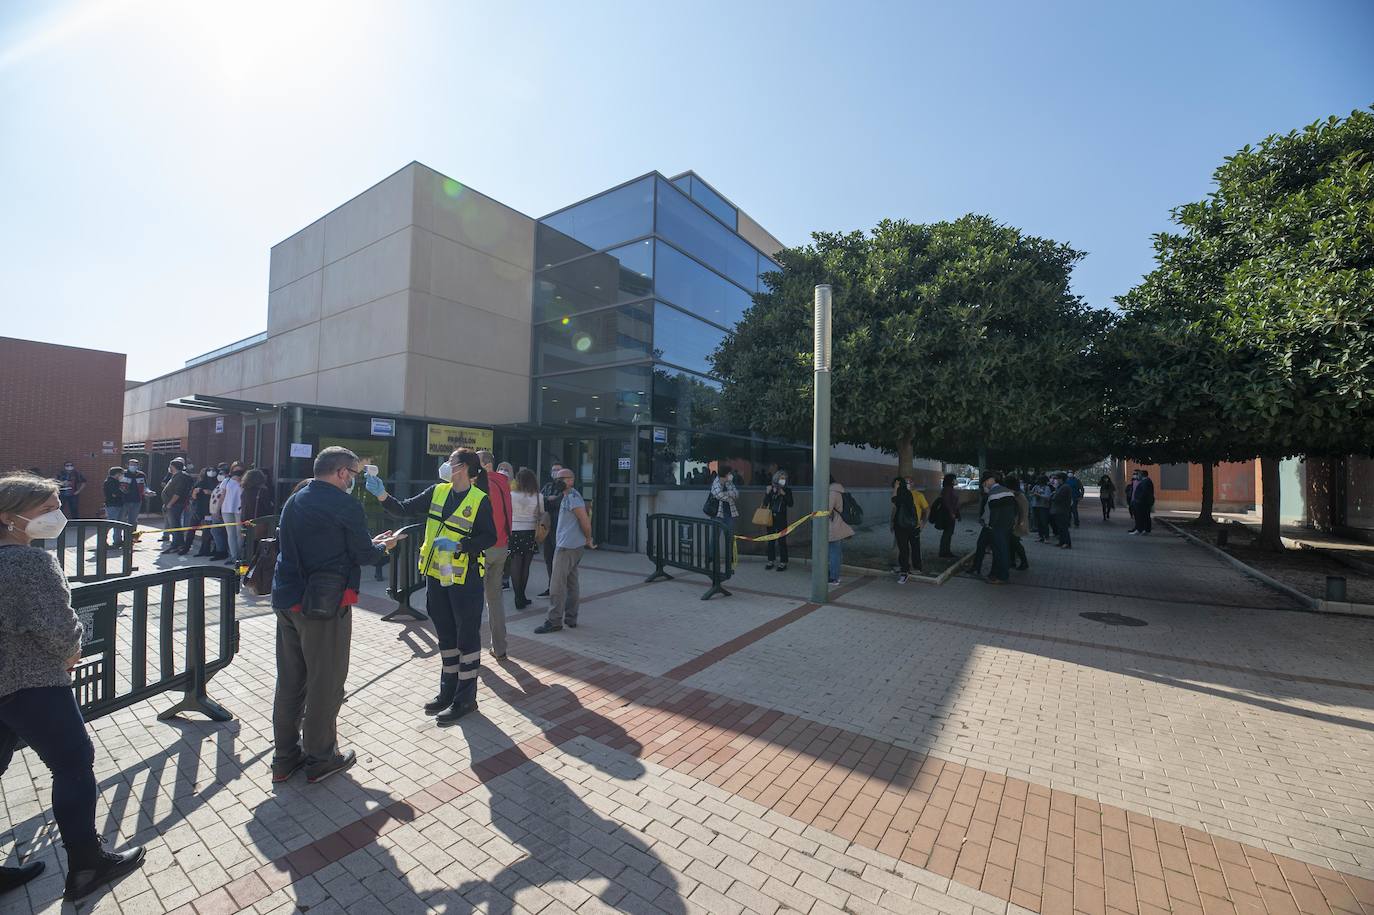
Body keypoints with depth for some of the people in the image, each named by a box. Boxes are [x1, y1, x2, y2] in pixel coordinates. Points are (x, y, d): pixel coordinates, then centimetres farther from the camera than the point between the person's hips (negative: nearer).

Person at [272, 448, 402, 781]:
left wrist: (370, 542, 18)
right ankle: (320, 758, 21)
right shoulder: (346, 504, -16)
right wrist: (382, 545, 8)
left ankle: (285, 757, 31)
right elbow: (363, 555, -13)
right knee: (325, 683, 7)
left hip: (286, 600, 8)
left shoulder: (294, 501, 10)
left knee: (289, 680, 18)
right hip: (325, 604, -8)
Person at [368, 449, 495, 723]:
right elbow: (404, 509, 5)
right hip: (436, 575, 7)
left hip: (465, 579, -7)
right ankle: (448, 690, 34)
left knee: (467, 636, 4)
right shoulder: (437, 492, 5)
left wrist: (457, 546, -24)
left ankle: (465, 698, 17)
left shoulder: (480, 500, -13)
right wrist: (382, 495, -10)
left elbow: (489, 537, -14)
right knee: (445, 635, 18)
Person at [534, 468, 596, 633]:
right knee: (571, 583, 13)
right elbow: (585, 519, 21)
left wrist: (588, 540, -8)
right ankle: (571, 619, 20)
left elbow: (585, 520, -19)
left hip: (567, 547, -11)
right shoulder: (570, 496, 18)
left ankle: (554, 621, 0)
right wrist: (587, 540, 17)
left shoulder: (572, 496, -14)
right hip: (575, 546, 11)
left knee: (557, 584, -6)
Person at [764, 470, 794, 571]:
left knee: (782, 540, -3)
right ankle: (770, 561, 17)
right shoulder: (771, 488, 4)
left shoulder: (787, 490, 0)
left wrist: (784, 494, -16)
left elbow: (790, 504, -7)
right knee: (770, 540, 7)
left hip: (781, 518, -2)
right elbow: (765, 503, 1)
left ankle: (783, 563, 3)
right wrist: (768, 493, -13)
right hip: (771, 517, 2)